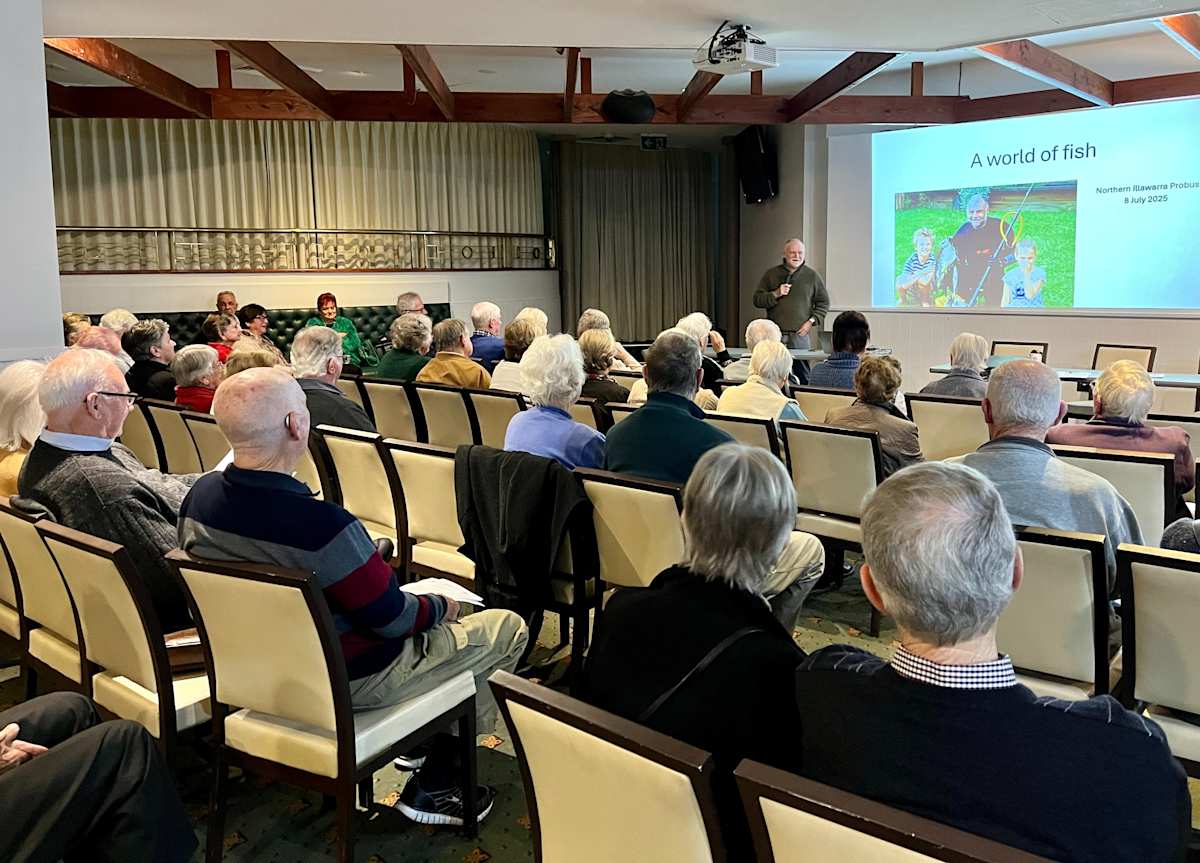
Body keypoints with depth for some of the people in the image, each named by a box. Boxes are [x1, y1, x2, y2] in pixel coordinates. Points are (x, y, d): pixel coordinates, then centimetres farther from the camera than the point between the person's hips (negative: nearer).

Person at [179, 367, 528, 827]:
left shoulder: (199, 498, -10)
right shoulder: (320, 524, -35)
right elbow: (393, 619, -22)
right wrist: (440, 606, 0)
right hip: (343, 681, -8)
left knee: (423, 608, 28)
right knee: (507, 627, 6)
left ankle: (417, 745, 30)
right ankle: (434, 785, 16)